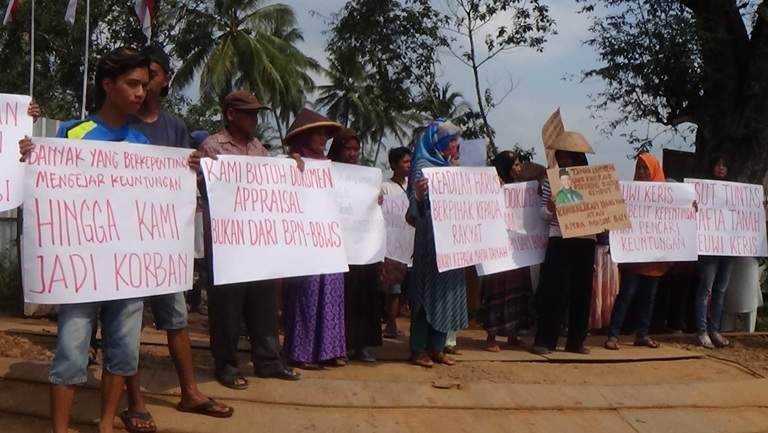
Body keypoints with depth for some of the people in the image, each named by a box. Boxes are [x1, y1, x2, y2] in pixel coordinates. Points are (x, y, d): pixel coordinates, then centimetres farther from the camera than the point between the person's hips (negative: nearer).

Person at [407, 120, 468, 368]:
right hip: (430, 238, -8)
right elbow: (416, 206, -16)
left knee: (448, 289, 8)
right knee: (428, 290, -4)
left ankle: (437, 347, 16)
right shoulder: (423, 166, -8)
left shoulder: (449, 167, 15)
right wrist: (418, 195, -36)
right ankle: (419, 349, 3)